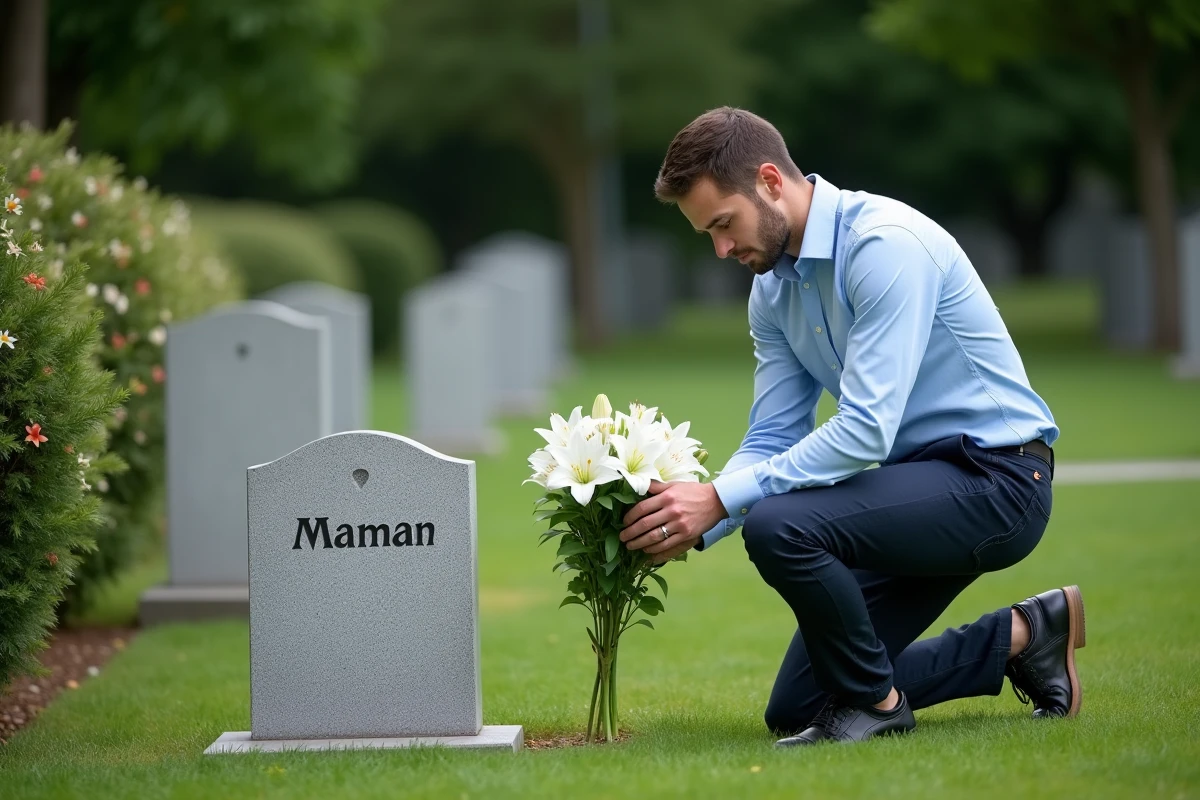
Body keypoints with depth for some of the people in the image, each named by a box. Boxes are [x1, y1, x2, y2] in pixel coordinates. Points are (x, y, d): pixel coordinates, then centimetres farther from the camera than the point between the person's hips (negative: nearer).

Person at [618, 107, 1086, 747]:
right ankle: (1022, 635, 17)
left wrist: (720, 500, -28)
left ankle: (873, 700, -7)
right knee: (795, 712, 9)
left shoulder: (885, 244, -23)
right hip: (916, 486, 10)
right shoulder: (772, 287, 5)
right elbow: (771, 440, 6)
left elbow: (866, 430, -29)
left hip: (996, 478, -10)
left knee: (780, 526, -32)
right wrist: (690, 526, -12)